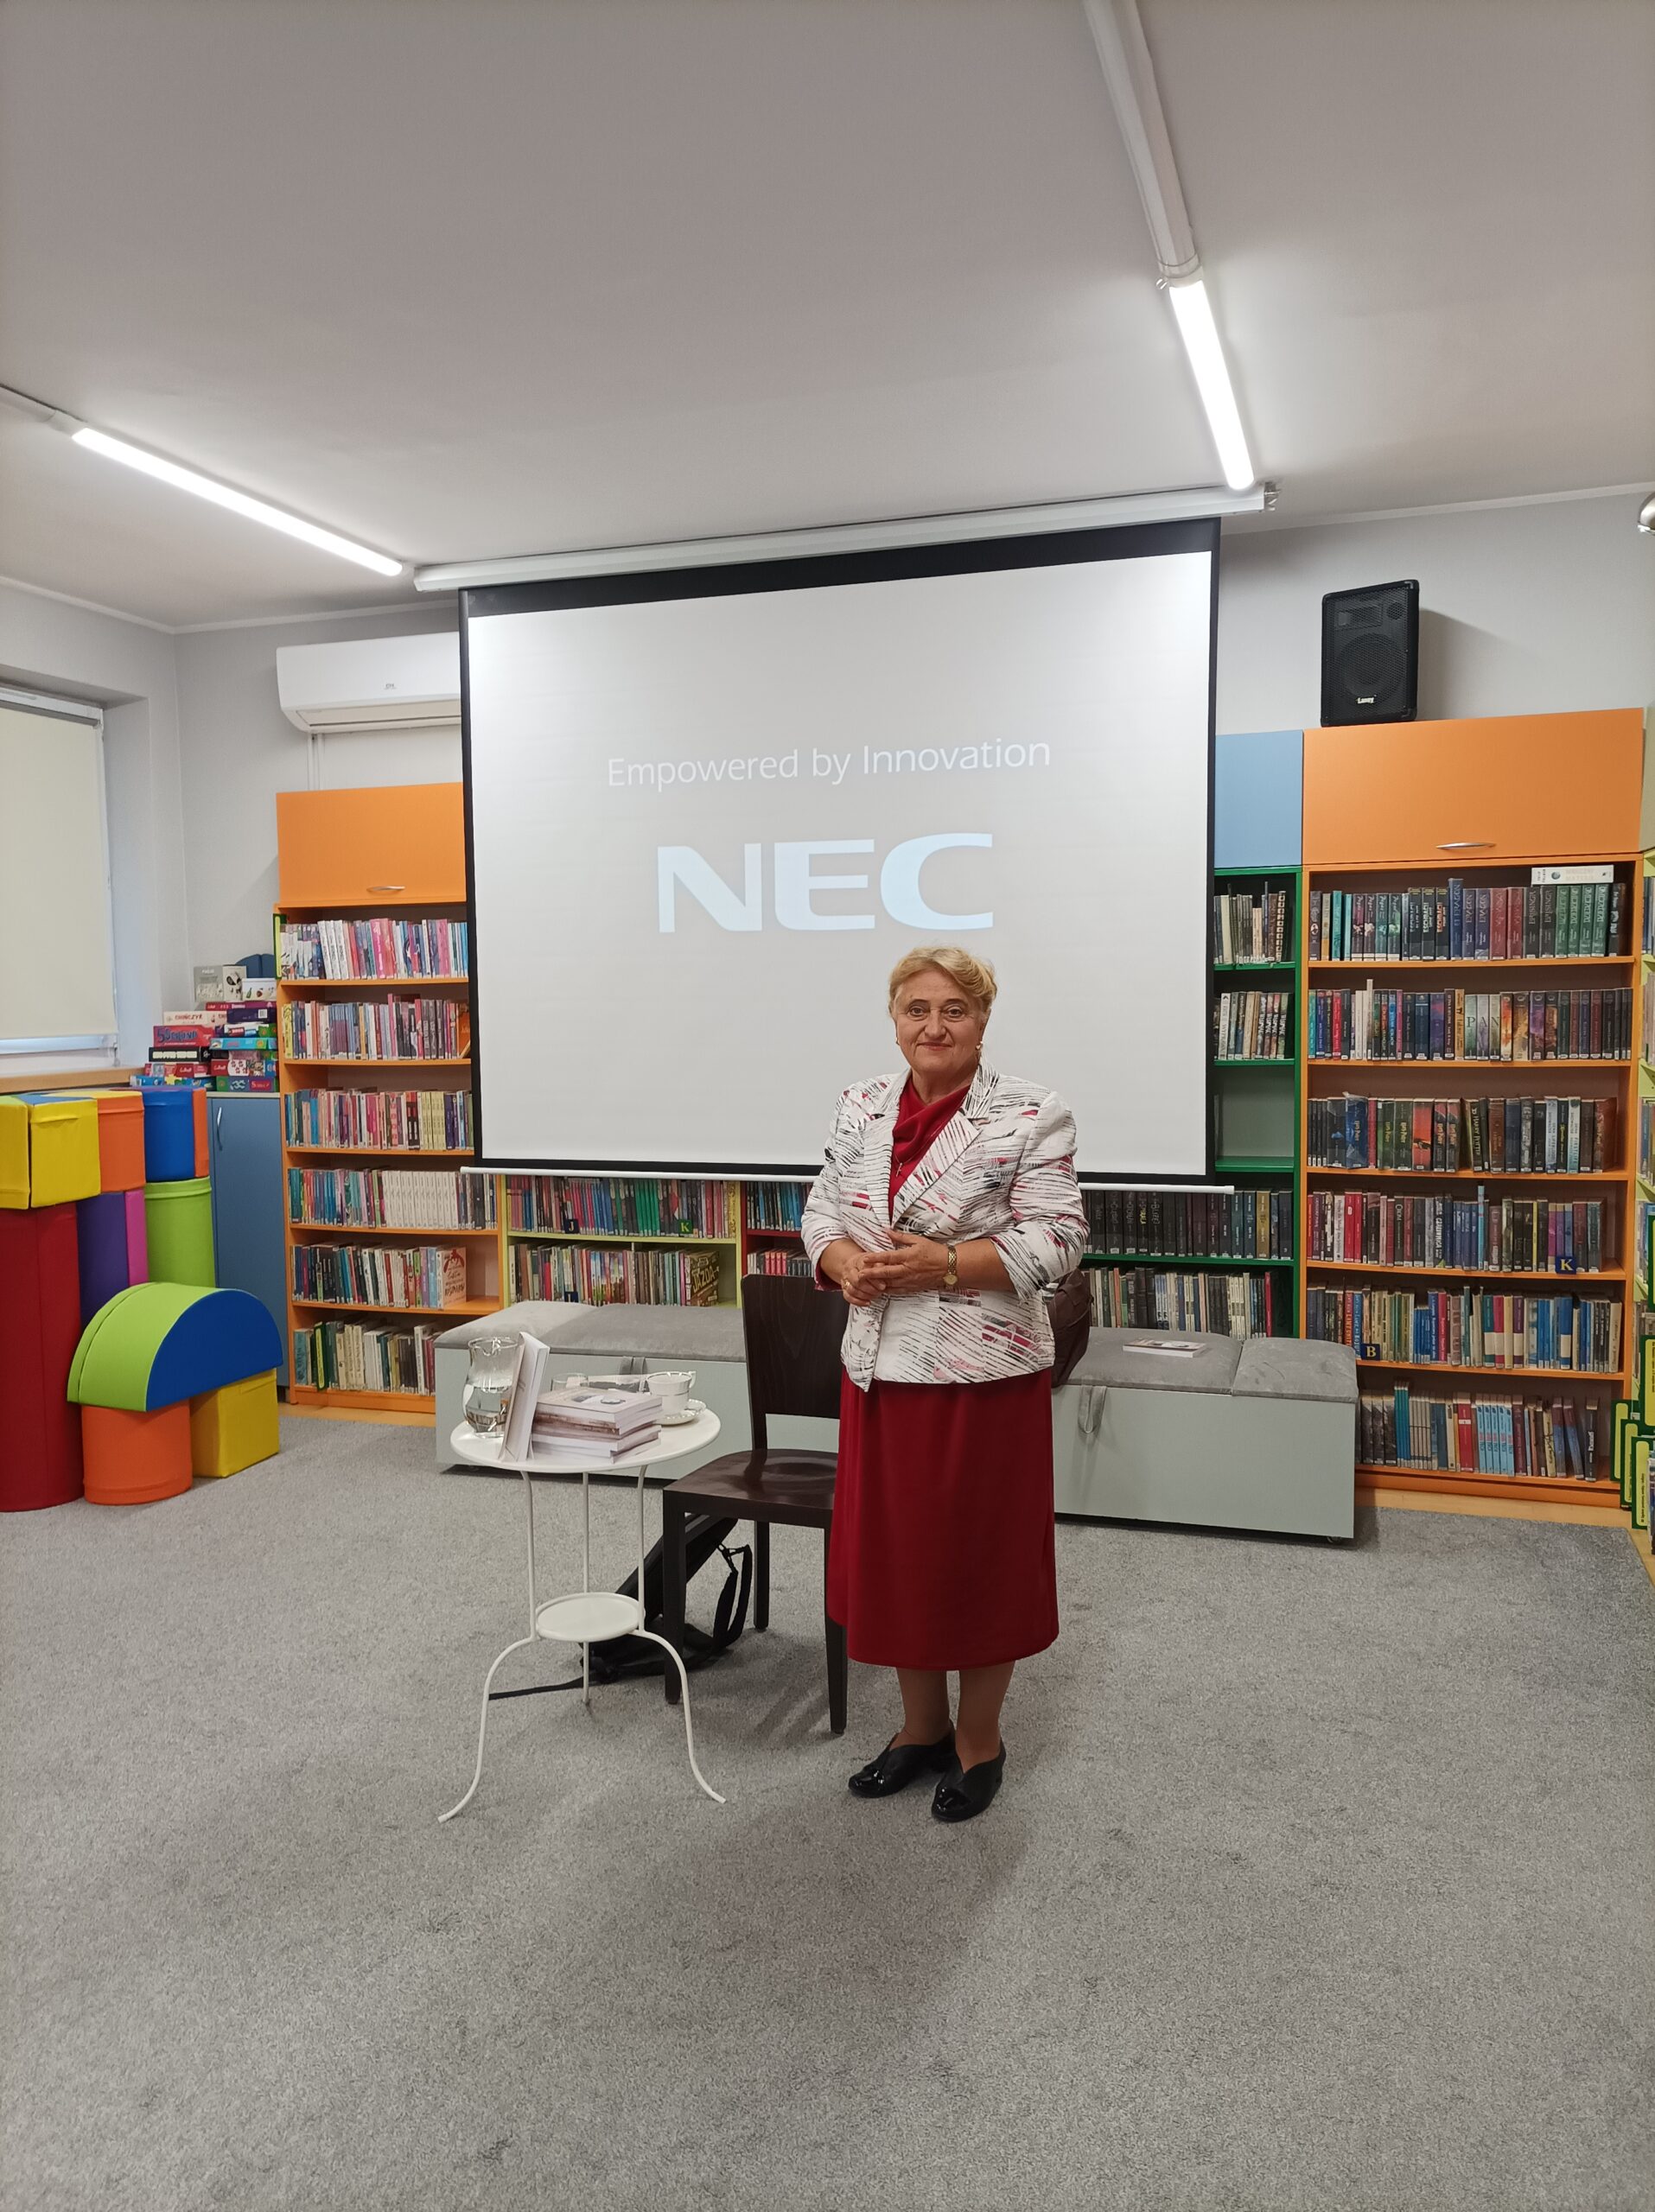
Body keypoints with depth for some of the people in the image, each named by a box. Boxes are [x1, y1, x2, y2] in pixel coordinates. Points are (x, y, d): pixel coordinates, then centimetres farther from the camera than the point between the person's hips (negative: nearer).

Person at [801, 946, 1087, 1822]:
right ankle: (921, 1727, 36)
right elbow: (823, 1211, 10)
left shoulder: (1033, 1115, -8)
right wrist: (847, 1264, -12)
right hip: (880, 1365, 5)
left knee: (977, 1552, 8)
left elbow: (1055, 1239, -12)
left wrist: (948, 1264, -23)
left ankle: (979, 1741, 30)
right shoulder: (862, 1106, 8)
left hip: (986, 1372, -5)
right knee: (893, 1549, 15)